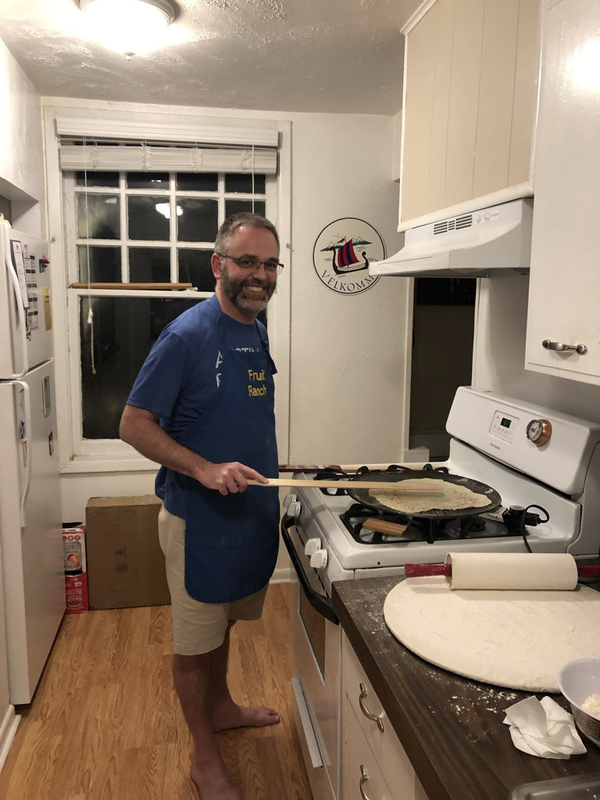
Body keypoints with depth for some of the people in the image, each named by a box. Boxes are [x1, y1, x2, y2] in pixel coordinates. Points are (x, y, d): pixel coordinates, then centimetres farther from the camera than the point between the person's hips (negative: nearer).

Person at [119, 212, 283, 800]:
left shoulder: (256, 333, 6)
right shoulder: (188, 334, -19)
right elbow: (134, 425, -18)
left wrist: (263, 479, 14)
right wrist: (205, 470, -29)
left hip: (250, 511, 7)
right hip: (199, 518, -7)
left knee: (223, 621, 26)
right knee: (194, 640, 11)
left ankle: (220, 707, 48)